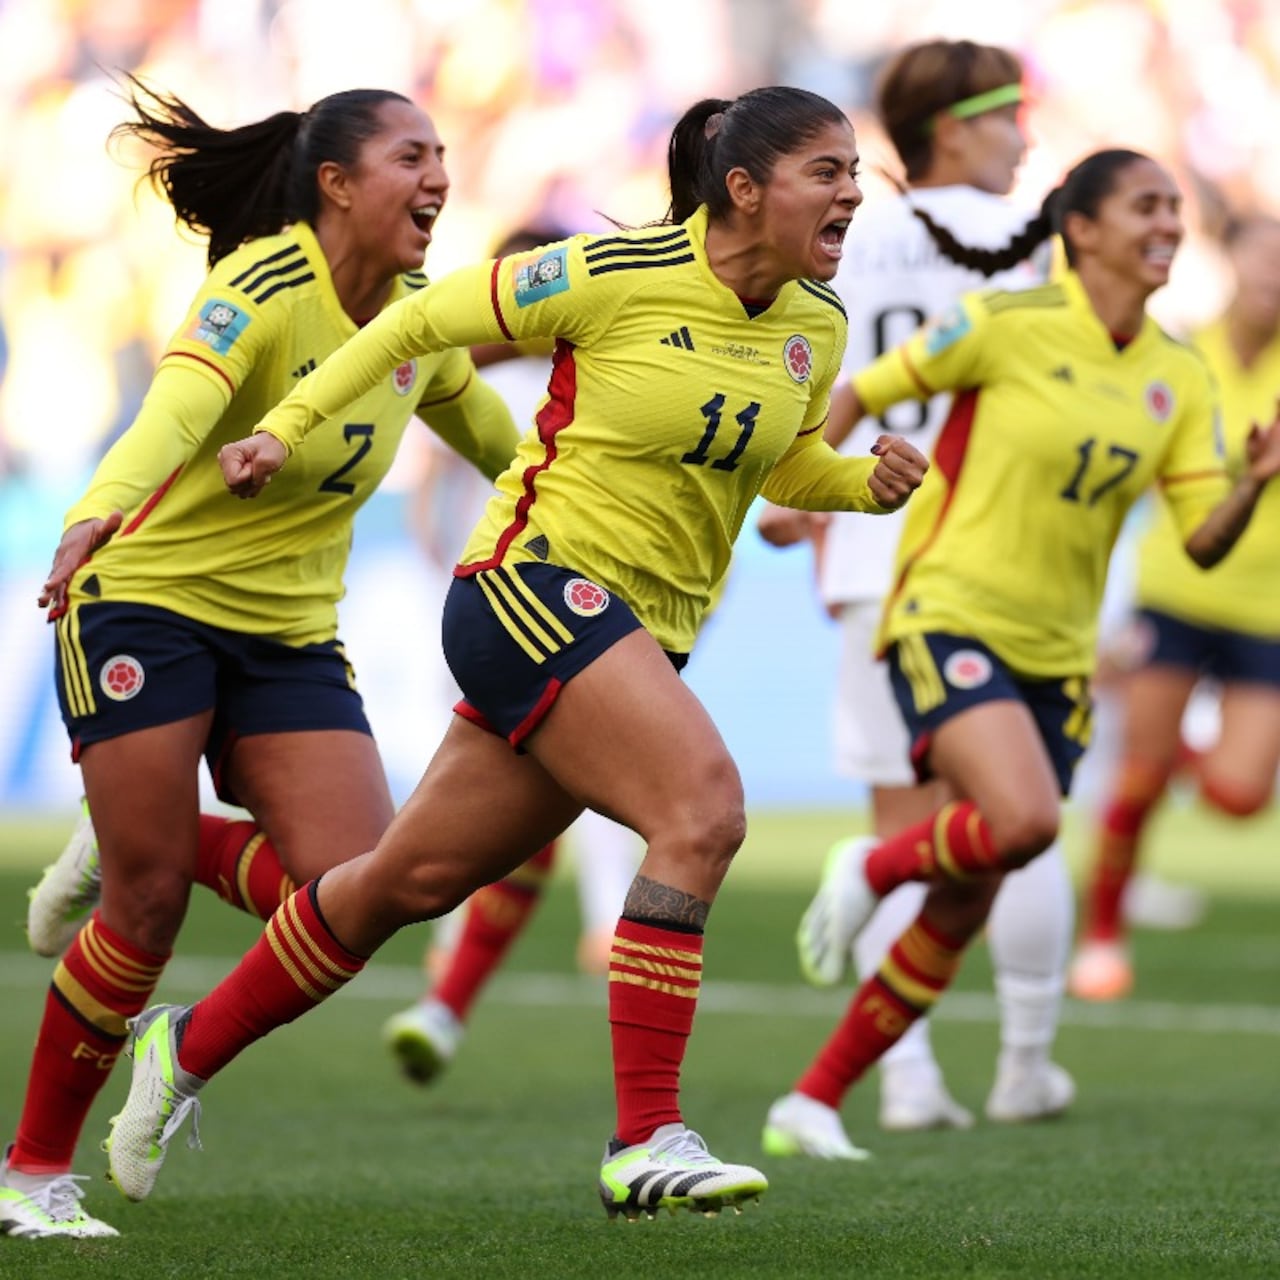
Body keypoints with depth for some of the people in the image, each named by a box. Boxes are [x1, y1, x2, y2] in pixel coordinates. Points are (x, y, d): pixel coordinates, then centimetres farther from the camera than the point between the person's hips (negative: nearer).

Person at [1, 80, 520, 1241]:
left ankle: (135, 844, 16)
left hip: (290, 631, 6)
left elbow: (483, 426, 23)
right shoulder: (263, 287, -20)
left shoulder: (418, 315, 1)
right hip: (148, 602, -6)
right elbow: (178, 404, -39)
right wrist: (96, 512, -57)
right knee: (149, 906, -10)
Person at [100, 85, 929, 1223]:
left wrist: (873, 480, -1)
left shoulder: (816, 326, 4)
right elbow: (425, 319, -4)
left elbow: (785, 466, 21)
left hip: (644, 633, 7)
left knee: (419, 876, 12)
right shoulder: (616, 273, -15)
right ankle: (645, 1142, -24)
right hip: (538, 575, -7)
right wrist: (285, 428, -2)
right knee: (705, 804, -26)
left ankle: (190, 1045, 30)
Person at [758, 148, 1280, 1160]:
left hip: (1056, 656, 6)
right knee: (1024, 821, -30)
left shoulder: (1178, 380, 6)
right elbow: (863, 392, 0)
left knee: (963, 909, 4)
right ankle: (872, 870, 1)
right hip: (951, 618, -6)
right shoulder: (1006, 326, -10)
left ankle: (815, 1100, 16)